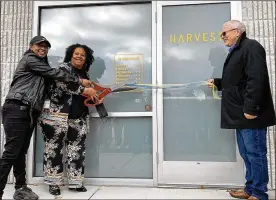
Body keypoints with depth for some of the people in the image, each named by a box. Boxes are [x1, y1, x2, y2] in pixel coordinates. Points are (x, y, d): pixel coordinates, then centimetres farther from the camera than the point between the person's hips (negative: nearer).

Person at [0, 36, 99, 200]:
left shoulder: (42, 66, 25)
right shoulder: (29, 59, -1)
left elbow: (56, 82, 15)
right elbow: (56, 73, -7)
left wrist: (83, 89, 5)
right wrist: (80, 81, -1)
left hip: (30, 113, 9)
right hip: (17, 110, -9)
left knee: (21, 151, 11)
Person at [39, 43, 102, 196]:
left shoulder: (84, 74, 19)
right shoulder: (64, 67, 0)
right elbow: (64, 85, -19)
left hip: (78, 119, 7)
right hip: (59, 115, -6)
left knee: (76, 149, 8)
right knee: (54, 148, 1)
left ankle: (75, 182, 17)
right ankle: (53, 182, 12)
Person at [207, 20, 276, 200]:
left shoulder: (251, 47, -9)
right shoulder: (237, 51, 21)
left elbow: (256, 79, -21)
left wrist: (251, 108, -25)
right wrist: (217, 82, 16)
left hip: (250, 113, -10)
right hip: (241, 114, 10)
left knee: (255, 153, -1)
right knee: (247, 154, 15)